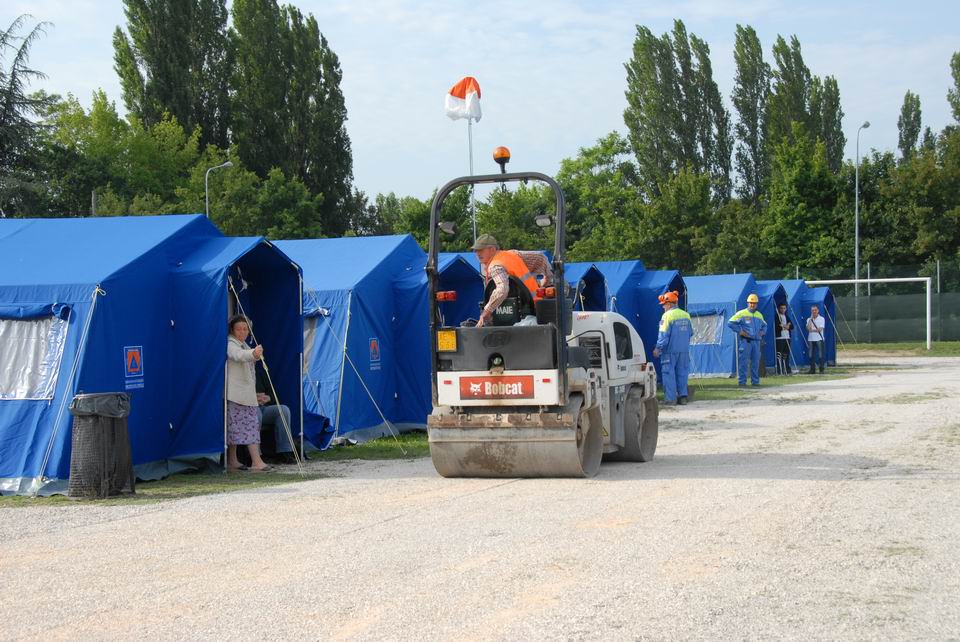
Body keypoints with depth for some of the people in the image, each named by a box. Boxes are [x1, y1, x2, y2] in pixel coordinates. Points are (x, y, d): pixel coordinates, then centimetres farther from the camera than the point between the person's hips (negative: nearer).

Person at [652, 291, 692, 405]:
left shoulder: (667, 316, -12)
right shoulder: (685, 315, 9)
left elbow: (663, 334, -15)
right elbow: (690, 332, 16)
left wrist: (658, 348, -11)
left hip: (670, 350, -6)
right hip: (684, 349, 6)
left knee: (668, 373, 0)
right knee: (682, 373, 13)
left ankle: (670, 398, -3)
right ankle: (682, 396, 13)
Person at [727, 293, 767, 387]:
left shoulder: (759, 315, 17)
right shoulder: (741, 314, -3)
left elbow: (764, 325, 33)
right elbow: (730, 323, -6)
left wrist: (763, 331, 12)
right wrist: (739, 331, -11)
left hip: (756, 341, 6)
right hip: (745, 341, -6)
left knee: (755, 362, 6)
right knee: (743, 361, -7)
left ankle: (755, 381, 13)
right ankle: (742, 381, -5)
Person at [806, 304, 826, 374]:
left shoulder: (821, 319, 2)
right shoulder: (809, 319, 12)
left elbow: (820, 329, -9)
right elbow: (808, 328, -6)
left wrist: (812, 330, -8)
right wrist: (811, 319, -7)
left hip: (819, 339, -3)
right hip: (811, 339, 4)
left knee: (821, 355, -4)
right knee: (811, 355, 4)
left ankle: (821, 369, -1)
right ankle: (812, 369, 10)